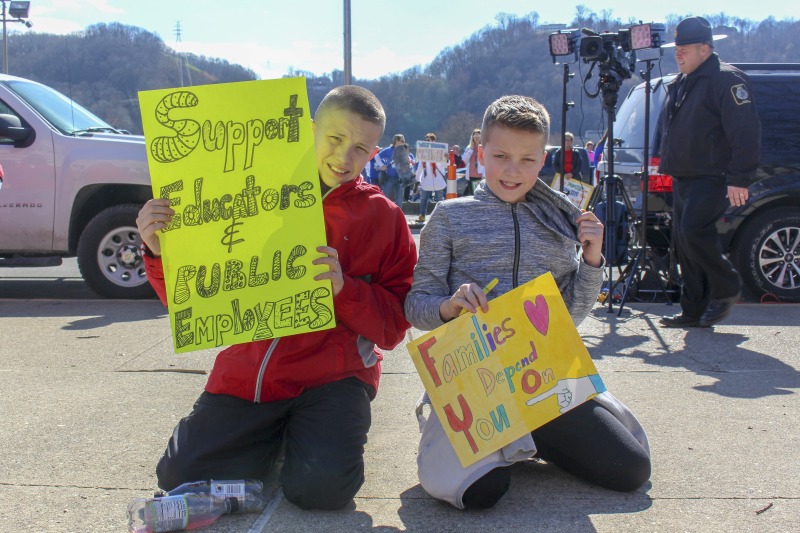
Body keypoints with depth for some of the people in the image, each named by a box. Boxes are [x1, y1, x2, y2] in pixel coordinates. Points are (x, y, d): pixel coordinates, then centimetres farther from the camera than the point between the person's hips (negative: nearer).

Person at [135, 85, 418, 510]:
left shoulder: (382, 216, 1)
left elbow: (393, 326, -2)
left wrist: (344, 288, -20)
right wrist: (161, 252, -15)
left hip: (331, 375, -2)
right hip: (246, 373, 2)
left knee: (321, 487, -24)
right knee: (179, 476, -9)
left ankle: (304, 434, 11)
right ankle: (272, 435, 18)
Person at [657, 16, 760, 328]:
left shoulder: (726, 80, -9)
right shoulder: (679, 84, 19)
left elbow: (746, 134, -16)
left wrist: (738, 179, -21)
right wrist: (667, 168, 22)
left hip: (712, 179, -9)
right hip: (683, 180, 9)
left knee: (693, 230, -25)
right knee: (684, 244, 8)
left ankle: (727, 289, -3)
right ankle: (694, 313, 15)